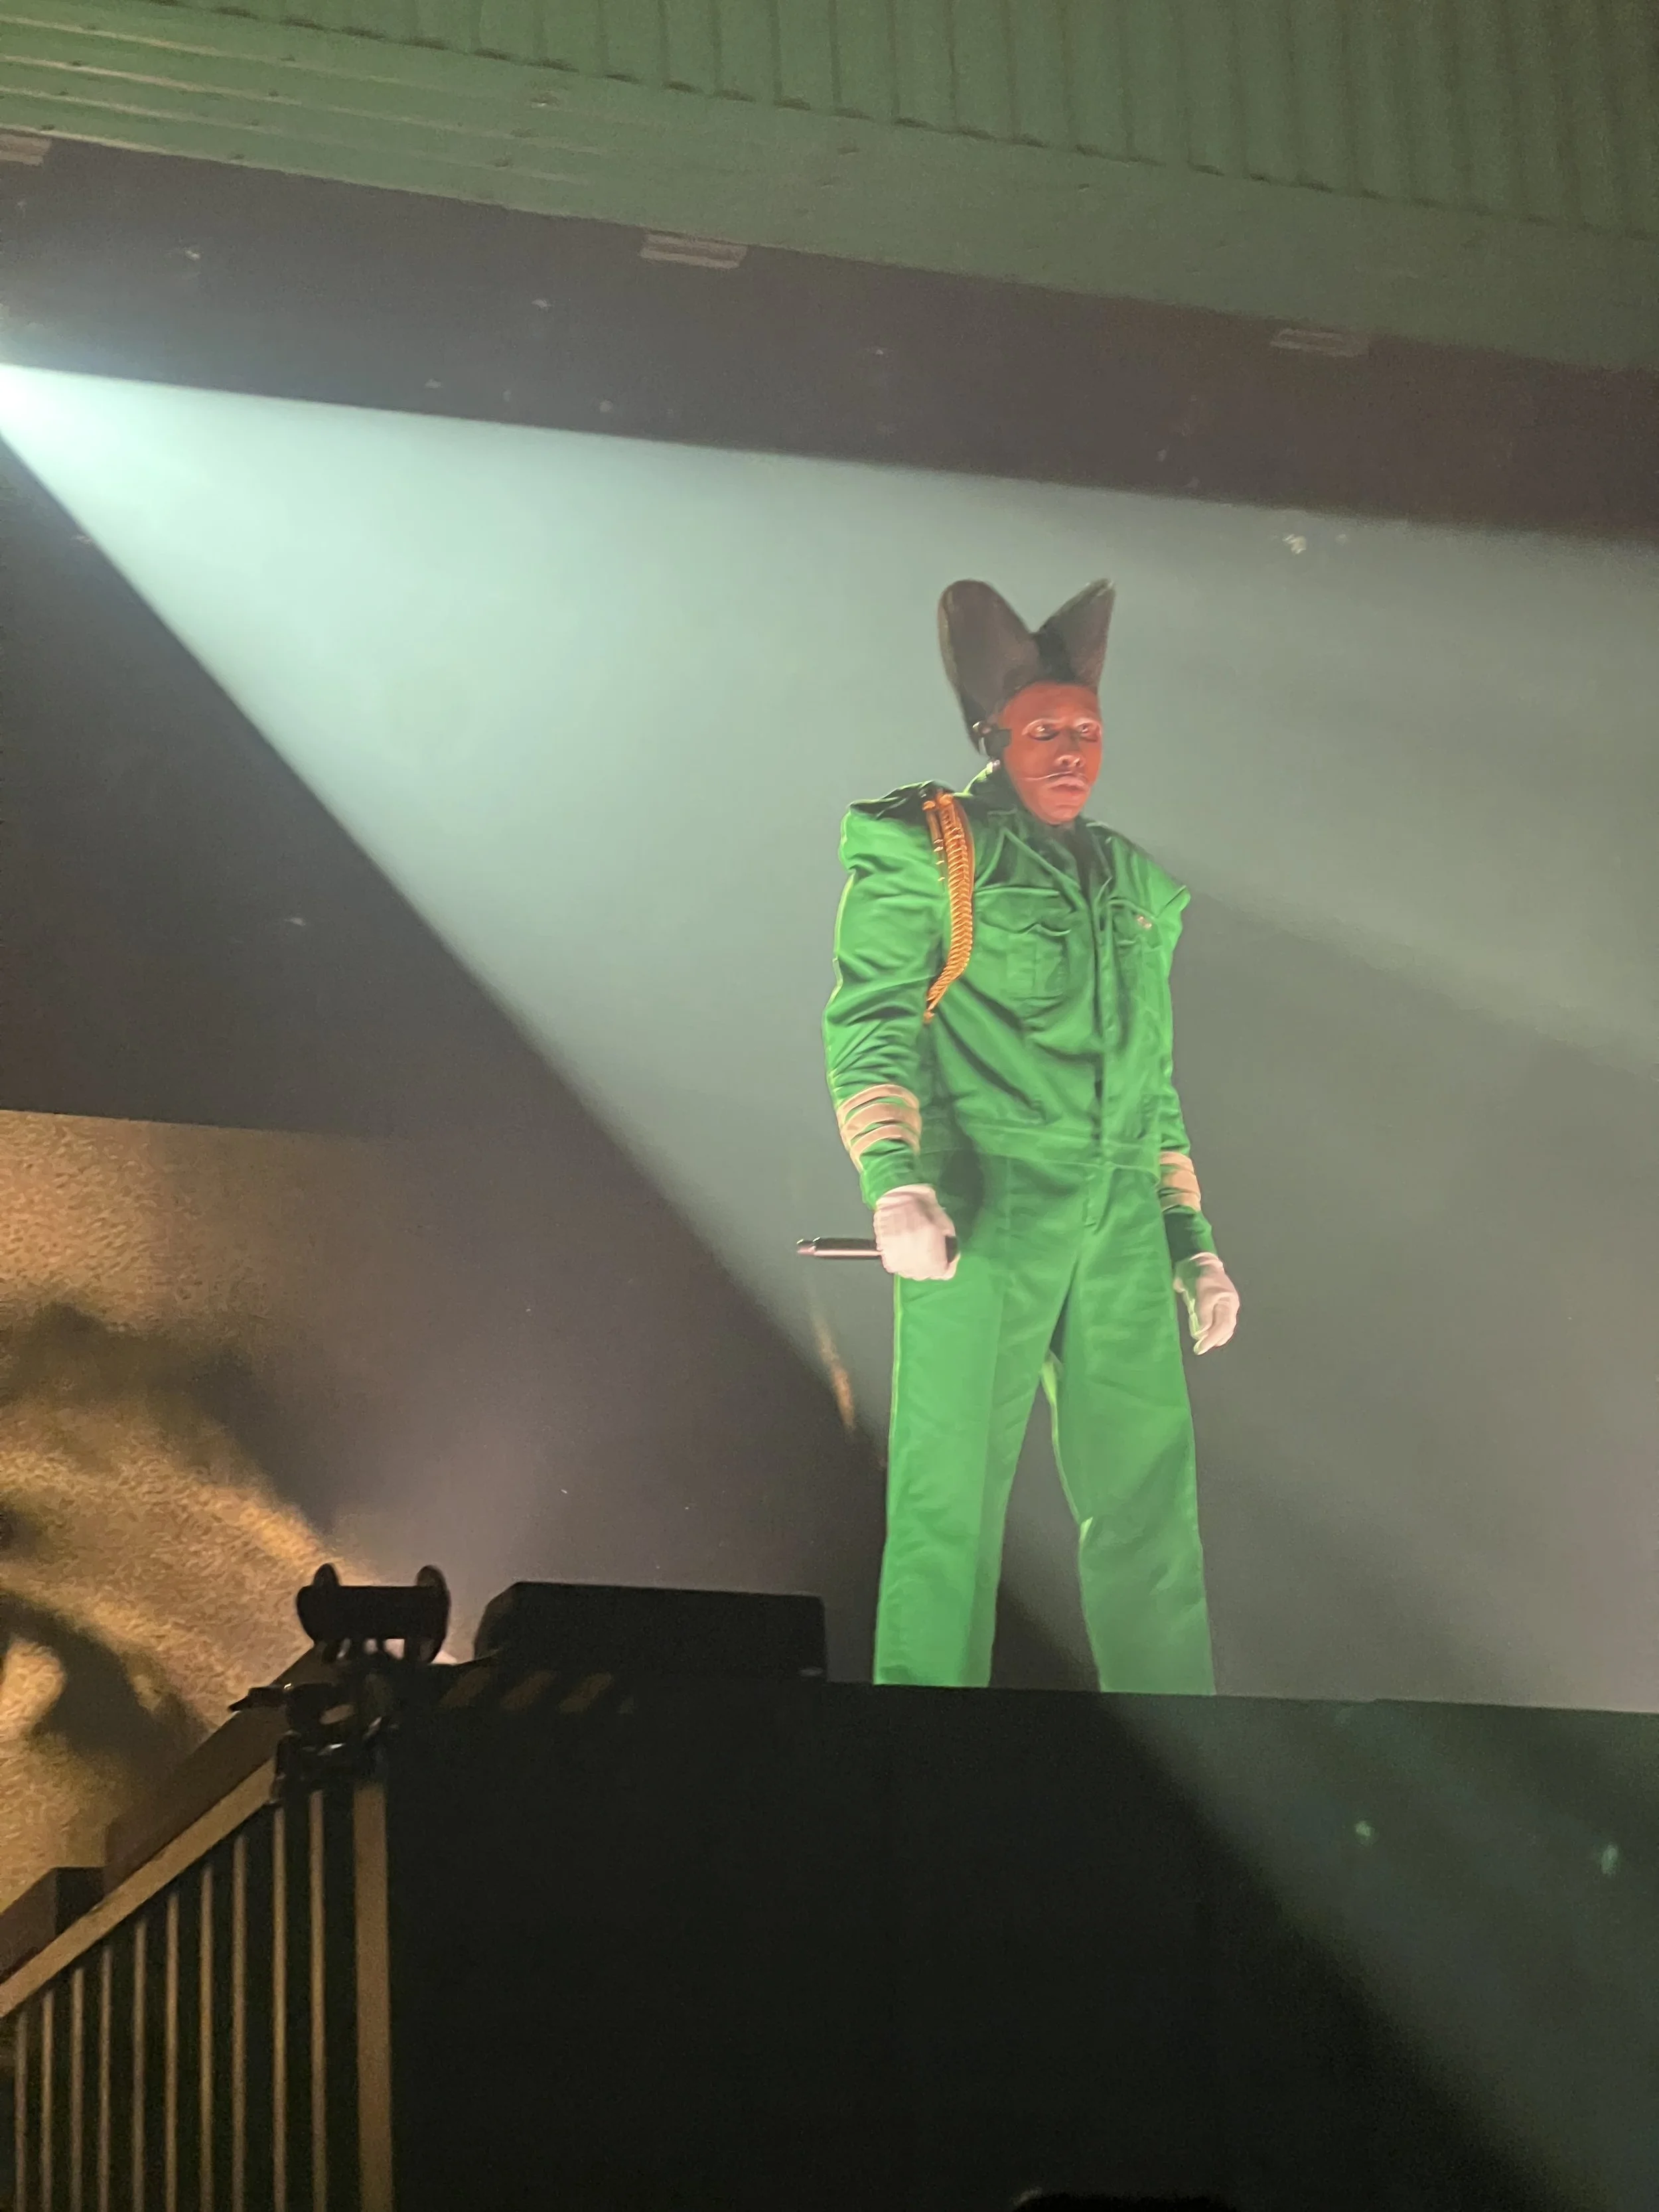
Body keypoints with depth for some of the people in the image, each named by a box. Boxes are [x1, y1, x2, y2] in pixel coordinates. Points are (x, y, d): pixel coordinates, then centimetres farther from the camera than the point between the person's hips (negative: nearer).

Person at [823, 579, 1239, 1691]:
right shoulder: (924, 853, 5)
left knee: (1150, 1492, 1)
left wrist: (1191, 1237, 20)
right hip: (982, 1211, -5)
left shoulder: (1134, 885, 23)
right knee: (952, 1487, -7)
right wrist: (892, 1178, -20)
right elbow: (868, 1020, -4)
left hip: (1120, 1222, 5)